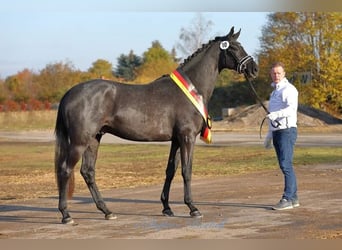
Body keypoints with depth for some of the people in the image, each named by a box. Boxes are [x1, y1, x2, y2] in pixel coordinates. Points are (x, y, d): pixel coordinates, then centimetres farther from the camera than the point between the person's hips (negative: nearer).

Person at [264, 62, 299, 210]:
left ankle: (287, 199, -15)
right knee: (285, 166, 9)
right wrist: (269, 136, 28)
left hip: (287, 131, -9)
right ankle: (293, 198, 14)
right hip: (277, 132, 9)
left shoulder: (288, 89, -8)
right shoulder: (275, 92, 21)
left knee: (286, 165, -14)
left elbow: (292, 108, -27)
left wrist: (276, 114, -42)